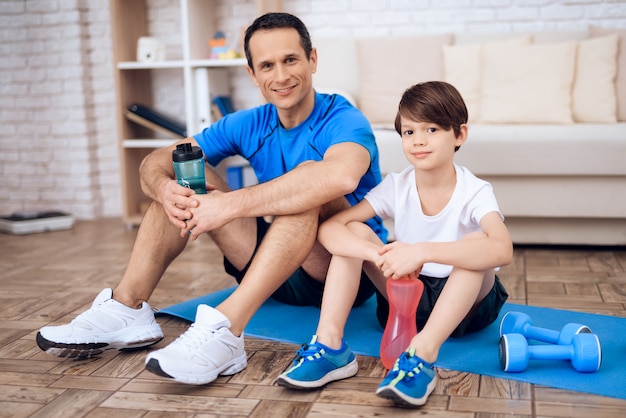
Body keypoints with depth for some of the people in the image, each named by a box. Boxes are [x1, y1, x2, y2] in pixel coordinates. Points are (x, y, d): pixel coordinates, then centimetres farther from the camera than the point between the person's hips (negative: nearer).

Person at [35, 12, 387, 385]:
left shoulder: (343, 120, -15)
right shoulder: (250, 125, 2)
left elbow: (341, 176, -41)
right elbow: (156, 162, -1)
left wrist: (231, 205, -40)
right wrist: (164, 188, -27)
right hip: (280, 274, 5)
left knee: (310, 176, -33)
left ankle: (225, 331, -42)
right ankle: (127, 309, -13)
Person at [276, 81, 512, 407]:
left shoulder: (475, 192, -18)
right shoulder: (396, 187, -8)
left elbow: (502, 250, -40)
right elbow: (329, 228, -19)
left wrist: (422, 251, -50)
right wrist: (377, 253, -39)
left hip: (465, 303, -3)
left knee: (474, 244, -32)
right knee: (354, 232, -15)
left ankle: (423, 354, -42)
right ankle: (329, 345, -26)